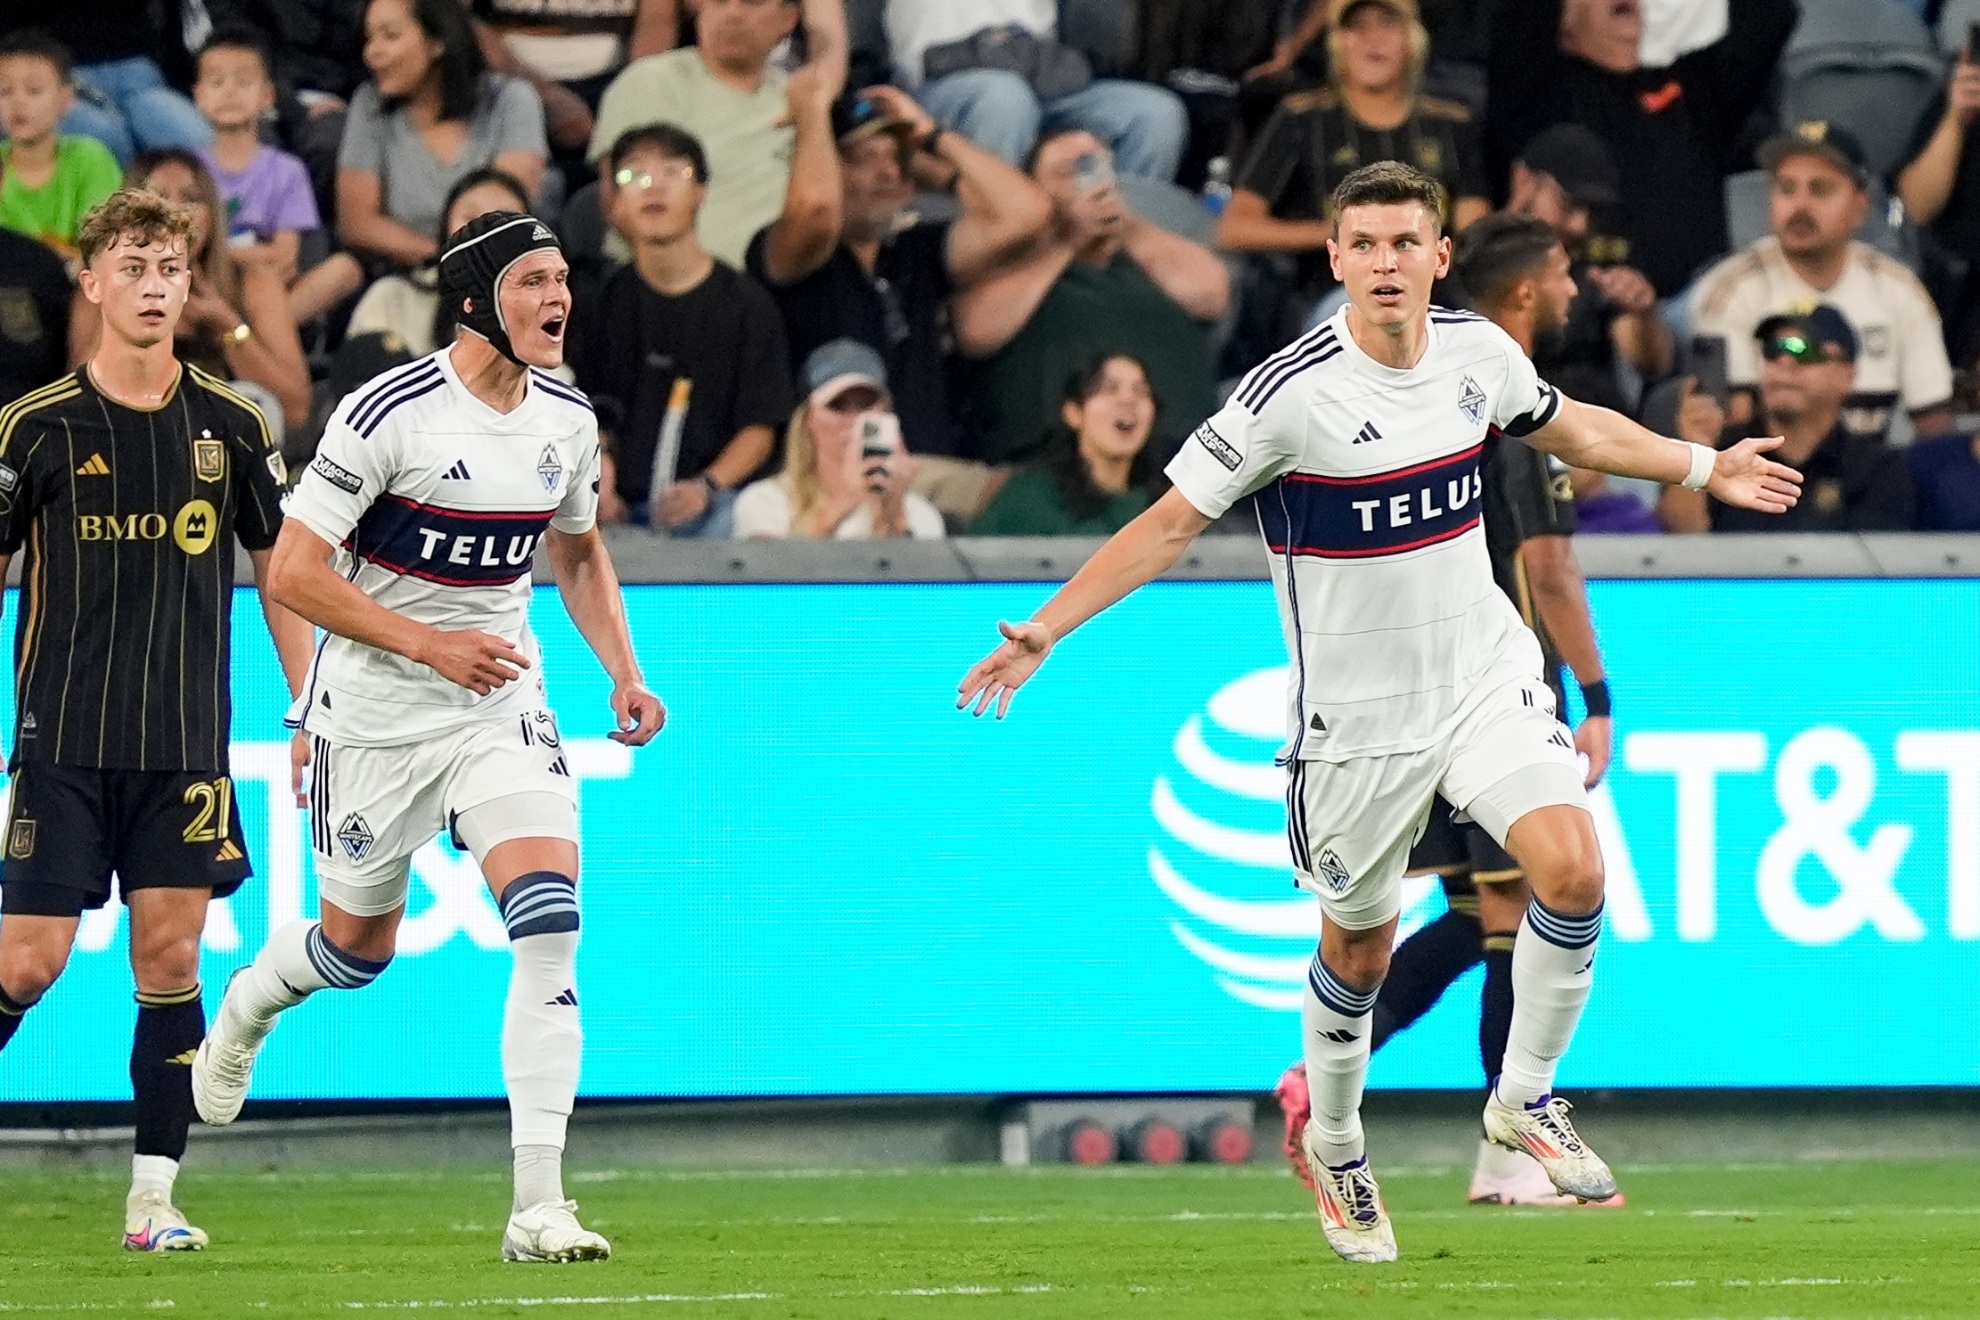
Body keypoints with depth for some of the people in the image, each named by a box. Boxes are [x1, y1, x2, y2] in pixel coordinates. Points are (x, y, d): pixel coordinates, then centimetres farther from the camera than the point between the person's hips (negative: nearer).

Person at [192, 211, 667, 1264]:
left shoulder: (567, 421, 1)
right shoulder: (388, 414, -19)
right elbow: (292, 572, -18)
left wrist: (623, 672, 6)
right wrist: (431, 644, -23)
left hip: (501, 704, 4)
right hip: (376, 712, -4)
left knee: (550, 921, -17)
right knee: (358, 947, 13)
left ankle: (538, 1205, -19)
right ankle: (241, 1010, 51)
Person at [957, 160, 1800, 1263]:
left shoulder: (1479, 352, -3)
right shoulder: (1290, 392, -19)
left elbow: (1571, 428, 19)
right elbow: (1172, 522, -12)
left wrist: (1706, 467, 27)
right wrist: (1042, 632, -17)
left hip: (1486, 676, 3)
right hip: (1355, 711, -3)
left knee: (1573, 867, -18)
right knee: (1361, 943, 10)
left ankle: (1526, 1099, 3)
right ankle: (1333, 1147, 37)